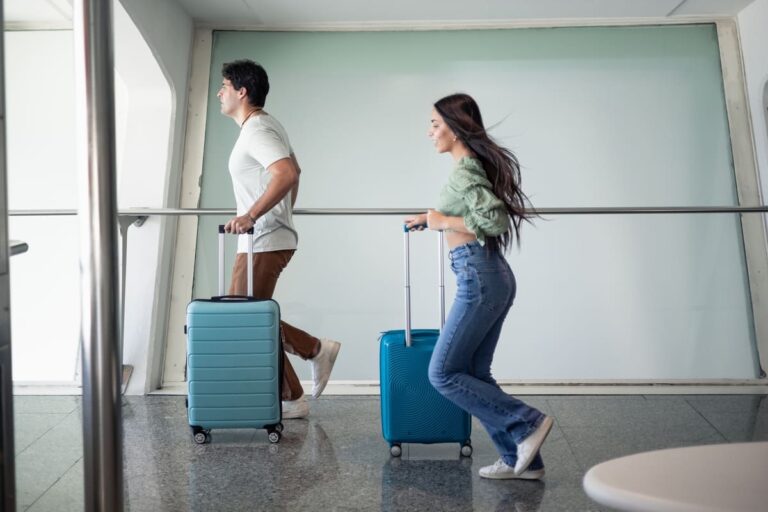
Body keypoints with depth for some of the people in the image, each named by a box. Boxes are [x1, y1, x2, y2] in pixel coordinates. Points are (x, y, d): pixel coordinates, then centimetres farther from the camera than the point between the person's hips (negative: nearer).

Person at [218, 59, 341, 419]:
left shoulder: (256, 131, -17)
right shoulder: (266, 125, 16)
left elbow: (287, 173, -33)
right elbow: (293, 172, 26)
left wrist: (251, 215, -35)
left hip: (264, 243, -10)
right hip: (272, 238, 10)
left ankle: (291, 398, 6)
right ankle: (316, 350, 15)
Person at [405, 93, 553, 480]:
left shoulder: (464, 170, -13)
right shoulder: (474, 165, 16)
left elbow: (495, 219, -25)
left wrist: (445, 222, -14)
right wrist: (433, 217, 32)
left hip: (479, 278, -10)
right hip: (494, 277, 10)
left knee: (443, 374, -3)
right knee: (473, 373, 11)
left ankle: (527, 423, -3)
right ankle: (522, 459, 12)